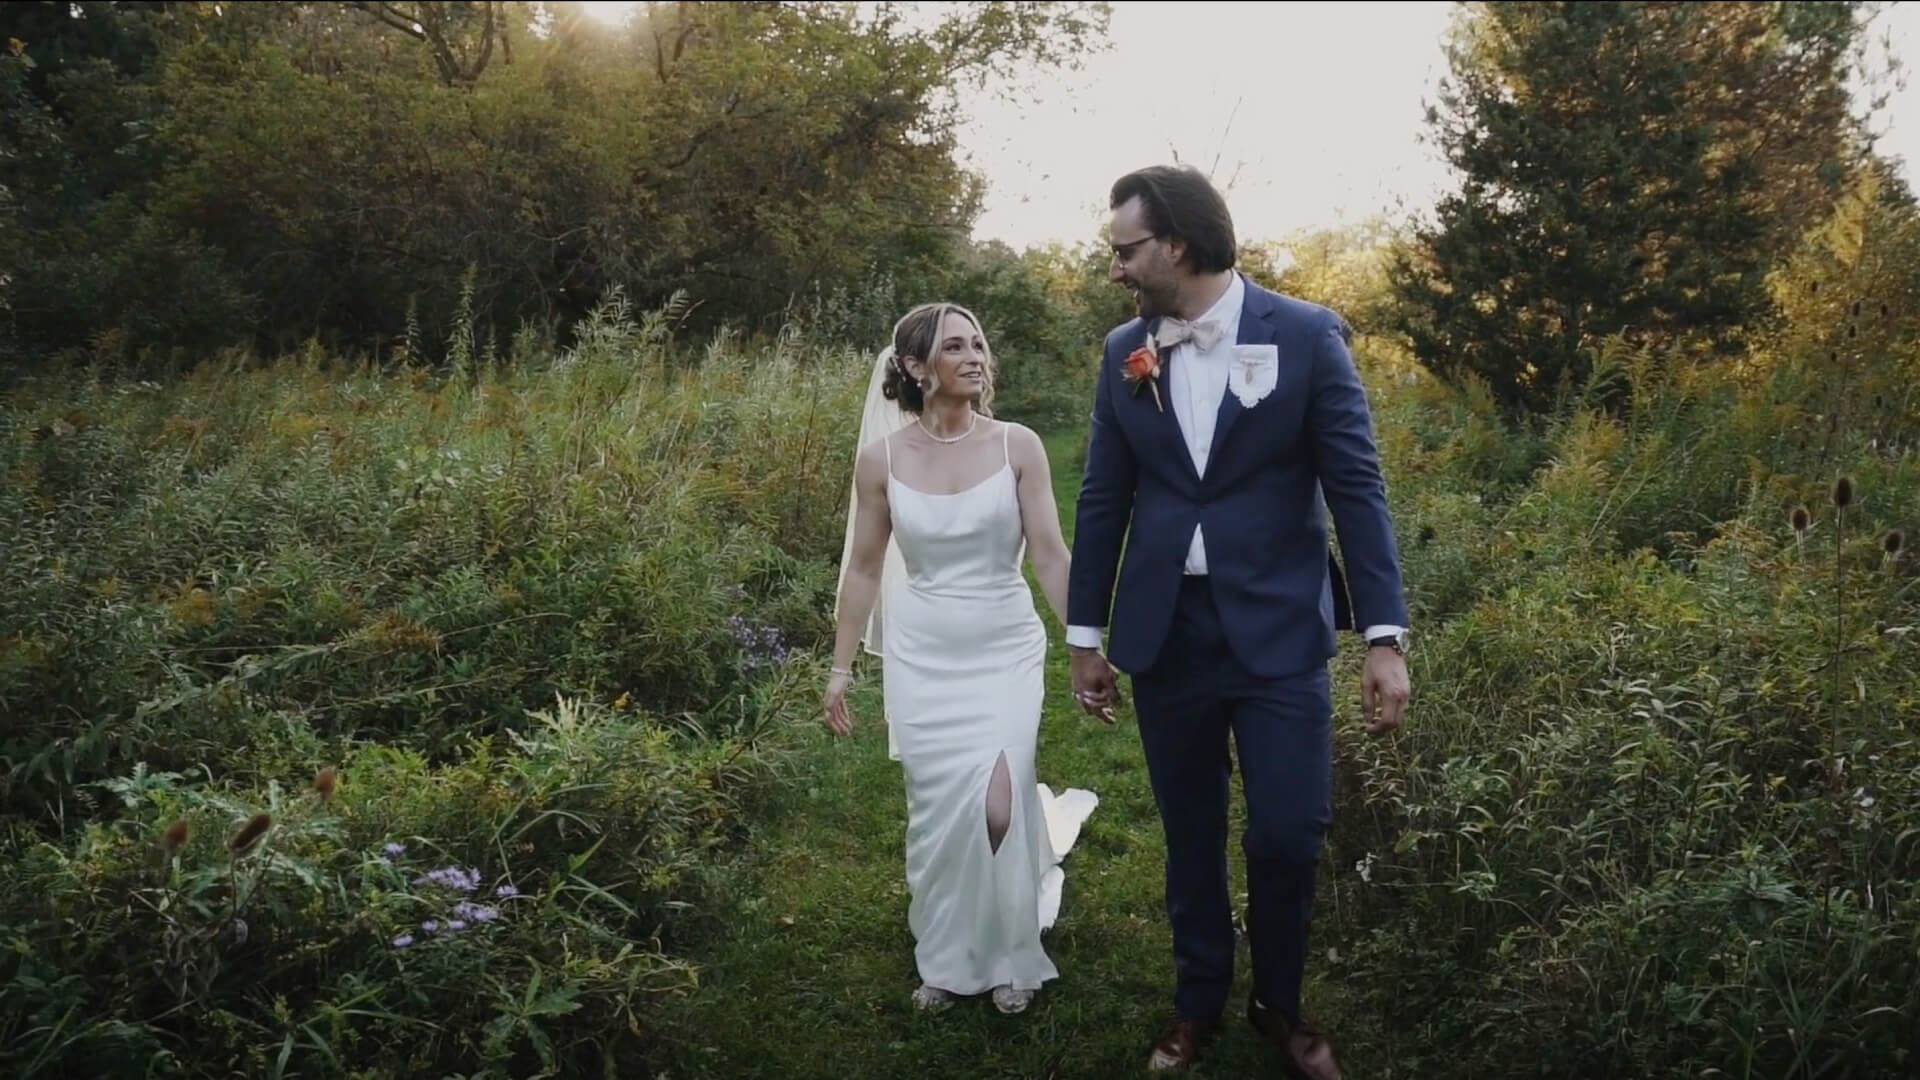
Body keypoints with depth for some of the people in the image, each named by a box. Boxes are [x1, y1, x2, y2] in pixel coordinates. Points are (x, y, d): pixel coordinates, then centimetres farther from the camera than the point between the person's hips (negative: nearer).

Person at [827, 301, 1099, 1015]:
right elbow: (863, 569, 4)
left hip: (1005, 650, -1)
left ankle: (1011, 957, 20)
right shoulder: (881, 458, -3)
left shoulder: (1018, 447, -6)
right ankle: (945, 961, 30)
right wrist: (840, 669, 6)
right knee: (937, 814, 6)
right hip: (921, 656, 1)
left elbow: (1051, 557, -6)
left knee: (997, 809, -8)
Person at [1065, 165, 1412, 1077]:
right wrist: (1086, 633, 10)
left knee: (1288, 835, 1)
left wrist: (1385, 636, -12)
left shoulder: (1307, 336, -6)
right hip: (1163, 633, 3)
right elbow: (1103, 500, 8)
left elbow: (1356, 488, -6)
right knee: (1190, 835, 13)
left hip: (1278, 631, -2)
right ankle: (1197, 1003, 33)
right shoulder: (1124, 352, 4)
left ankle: (1280, 1005, 27)